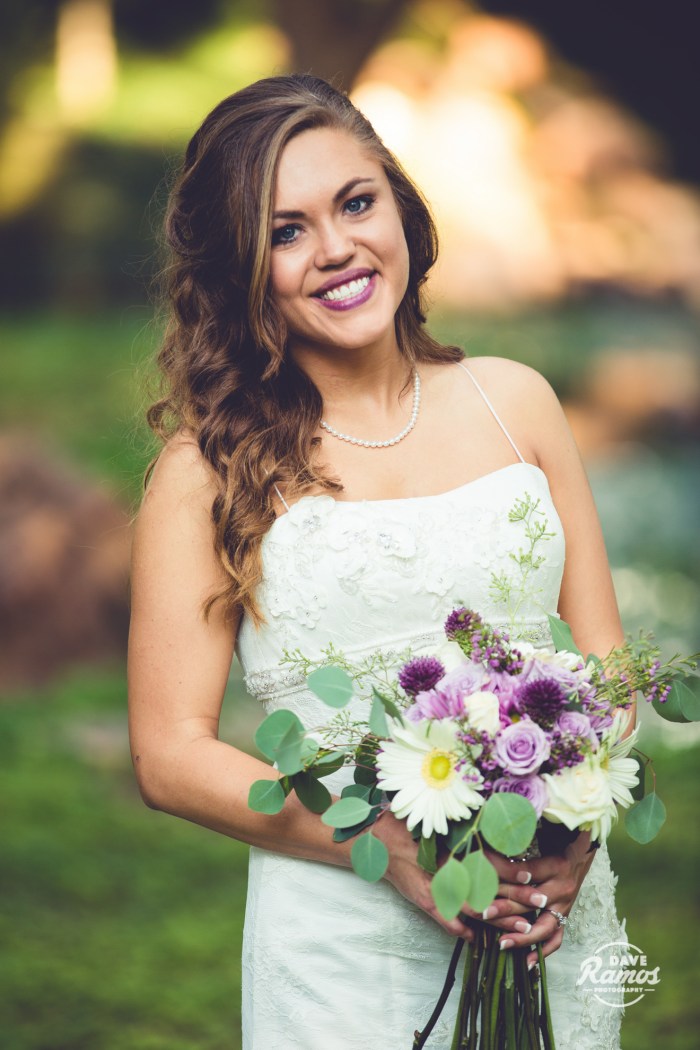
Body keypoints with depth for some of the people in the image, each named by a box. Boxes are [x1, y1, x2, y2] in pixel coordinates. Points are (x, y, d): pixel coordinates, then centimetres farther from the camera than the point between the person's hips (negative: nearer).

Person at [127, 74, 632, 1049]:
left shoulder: (514, 401, 5)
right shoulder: (210, 465, -4)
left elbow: (607, 663, 8)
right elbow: (171, 752, -6)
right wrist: (393, 848, -18)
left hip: (556, 917, 3)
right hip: (342, 940, -3)